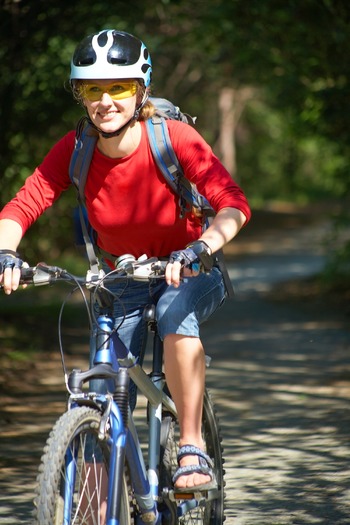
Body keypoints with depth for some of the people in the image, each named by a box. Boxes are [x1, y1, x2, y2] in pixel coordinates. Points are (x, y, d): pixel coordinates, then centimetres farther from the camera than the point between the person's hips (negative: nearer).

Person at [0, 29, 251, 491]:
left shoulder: (172, 137, -23)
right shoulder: (75, 150, -15)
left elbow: (233, 205, -32)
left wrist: (199, 249, -51)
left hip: (190, 275, -3)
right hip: (124, 282, 3)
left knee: (175, 313, -37)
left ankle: (193, 449, -29)